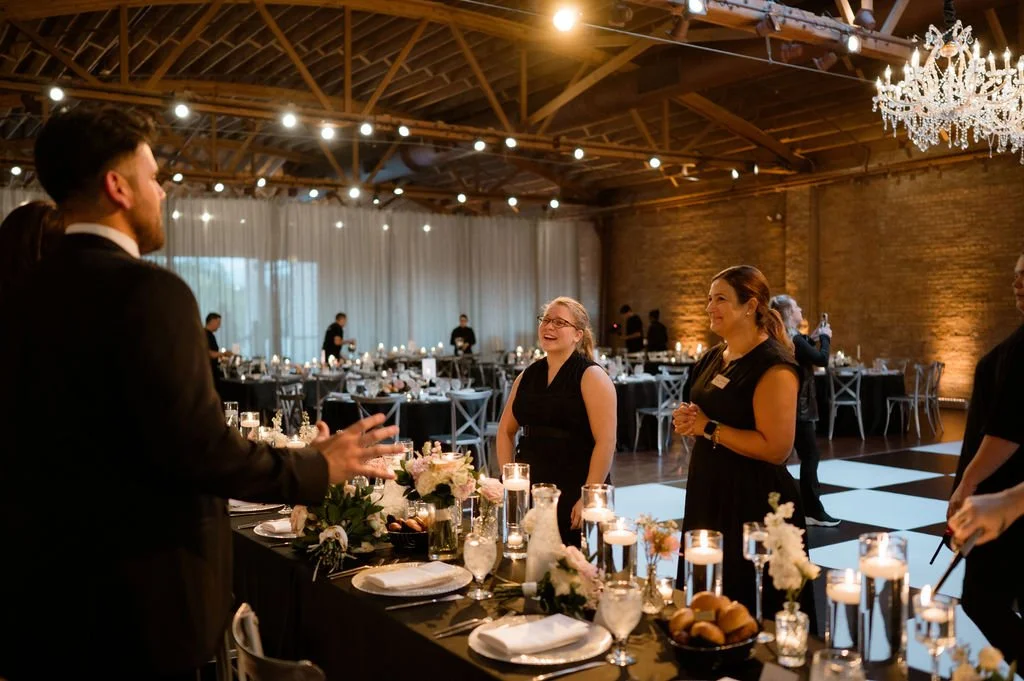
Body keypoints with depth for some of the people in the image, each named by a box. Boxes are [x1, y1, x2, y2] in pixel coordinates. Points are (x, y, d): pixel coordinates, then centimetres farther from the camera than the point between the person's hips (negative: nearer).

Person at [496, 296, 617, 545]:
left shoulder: (591, 376, -8)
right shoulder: (527, 376, 9)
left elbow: (606, 442, -15)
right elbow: (506, 430, 18)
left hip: (574, 496, -5)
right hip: (529, 492, 5)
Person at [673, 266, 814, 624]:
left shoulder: (773, 366, -16)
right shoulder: (712, 358, 10)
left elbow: (776, 448, -23)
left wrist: (708, 428, -18)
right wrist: (687, 421, 1)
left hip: (754, 504, -8)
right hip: (708, 493, 9)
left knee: (749, 613, 3)